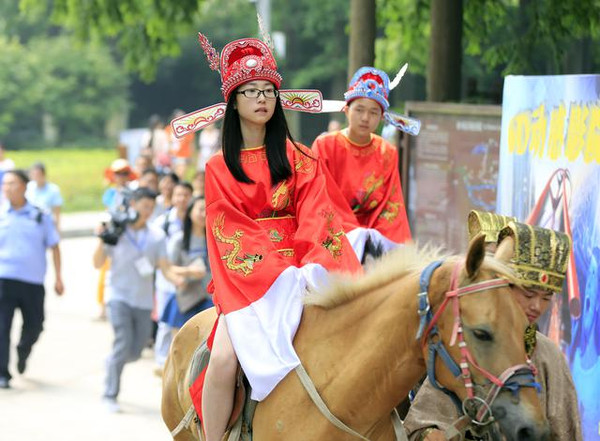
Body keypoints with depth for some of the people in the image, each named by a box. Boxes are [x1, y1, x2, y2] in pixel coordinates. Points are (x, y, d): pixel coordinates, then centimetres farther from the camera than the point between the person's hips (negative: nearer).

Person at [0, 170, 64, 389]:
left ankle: (23, 351, 41)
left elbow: (54, 246, 8)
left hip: (33, 281, 1)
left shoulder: (40, 215, 3)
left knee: (34, 326, 10)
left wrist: (58, 277, 4)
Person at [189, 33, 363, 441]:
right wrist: (281, 272, -14)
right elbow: (231, 231, 0)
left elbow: (313, 219, 1)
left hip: (296, 274, 1)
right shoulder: (219, 168, 10)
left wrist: (312, 267, -19)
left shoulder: (298, 160, 12)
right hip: (246, 278, -1)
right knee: (225, 358, -25)